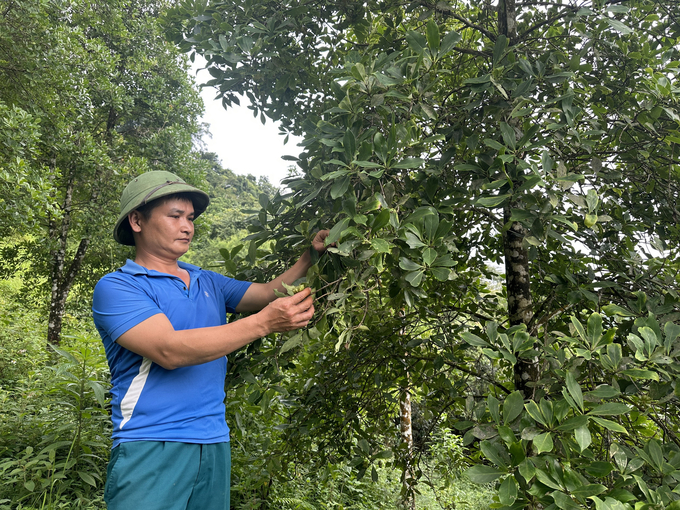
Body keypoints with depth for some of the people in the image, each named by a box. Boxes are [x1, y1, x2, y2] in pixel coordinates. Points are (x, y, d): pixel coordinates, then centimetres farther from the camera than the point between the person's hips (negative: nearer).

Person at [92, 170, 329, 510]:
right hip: (151, 448, -6)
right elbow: (169, 351, -21)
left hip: (214, 444, 6)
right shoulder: (116, 287, -8)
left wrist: (311, 255, -2)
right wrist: (264, 323, -26)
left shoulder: (208, 283, 14)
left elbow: (270, 292, 14)